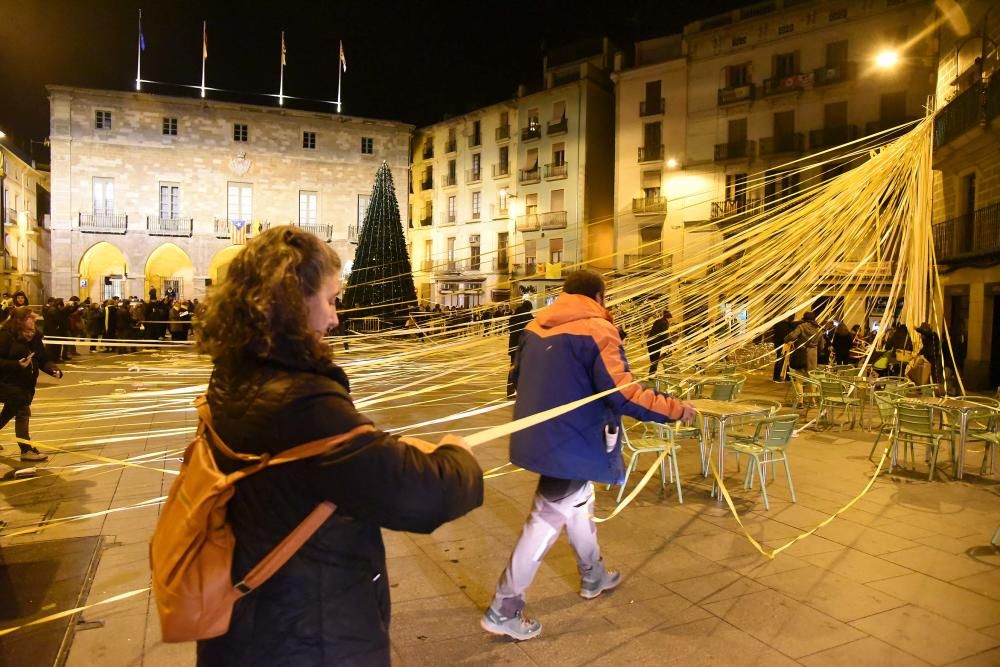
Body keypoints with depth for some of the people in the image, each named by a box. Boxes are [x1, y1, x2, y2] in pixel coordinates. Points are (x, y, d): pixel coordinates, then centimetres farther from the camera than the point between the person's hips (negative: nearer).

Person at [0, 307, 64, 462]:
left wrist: (54, 370, -16)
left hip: (26, 383, 7)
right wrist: (17, 364, -32)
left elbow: (43, 360, 1)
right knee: (23, 412, -10)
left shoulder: (35, 337, 0)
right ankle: (26, 450, -2)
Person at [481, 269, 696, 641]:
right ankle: (503, 610, 10)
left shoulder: (536, 327, 9)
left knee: (578, 501, 26)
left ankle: (593, 576, 46)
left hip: (539, 436, 8)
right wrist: (676, 409, -10)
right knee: (548, 519, 2)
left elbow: (518, 377, 22)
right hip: (569, 441, -8)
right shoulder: (597, 330, -12)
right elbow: (622, 395, -21)